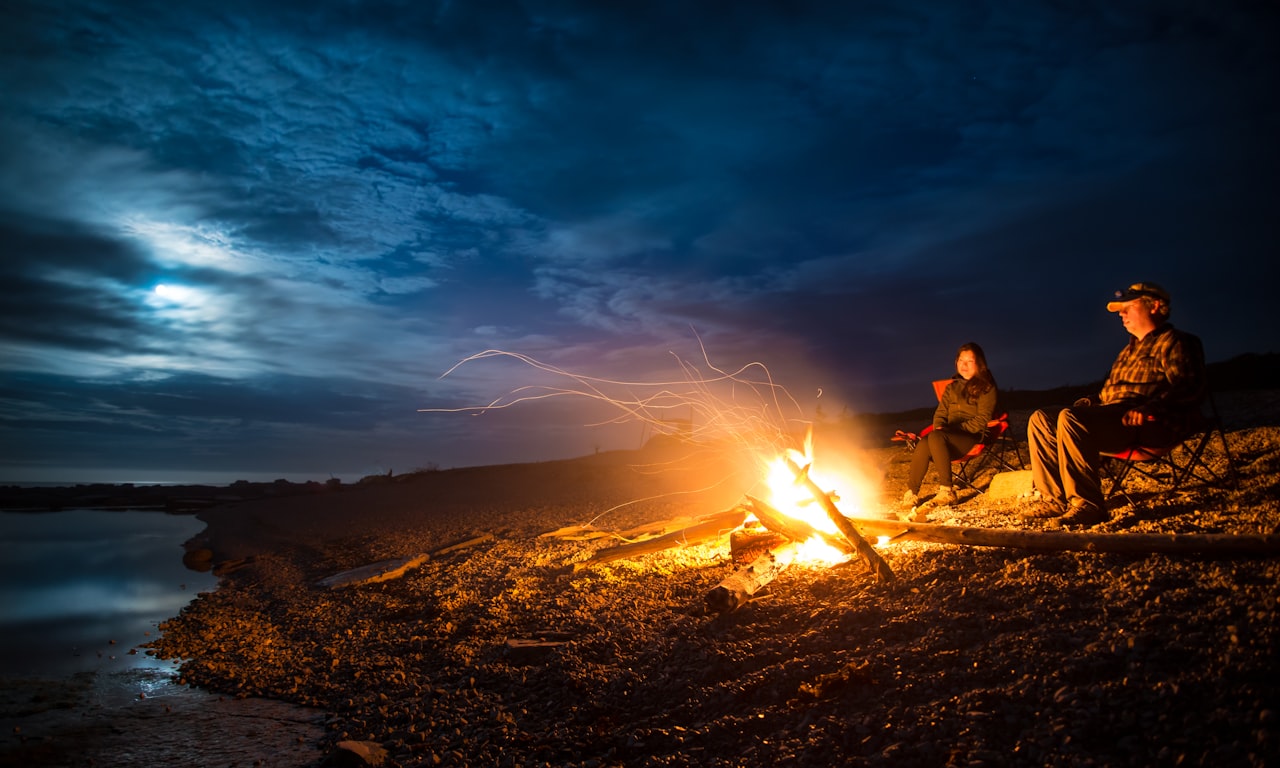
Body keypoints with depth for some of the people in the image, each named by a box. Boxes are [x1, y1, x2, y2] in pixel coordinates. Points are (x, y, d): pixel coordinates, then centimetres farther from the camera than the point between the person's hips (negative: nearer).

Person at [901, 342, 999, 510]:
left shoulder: (987, 388, 5)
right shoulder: (952, 387, 23)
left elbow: (982, 420, -4)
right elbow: (941, 412, 21)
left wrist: (957, 429, -14)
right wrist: (939, 426, -1)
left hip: (973, 437, -5)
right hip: (949, 437, 5)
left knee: (935, 438, -37)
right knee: (923, 445, -31)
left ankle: (946, 491, -32)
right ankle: (911, 493, -27)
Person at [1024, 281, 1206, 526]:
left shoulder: (1173, 342, 4)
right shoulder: (1130, 349, 31)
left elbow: (1187, 388, -12)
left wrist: (1149, 408, -27)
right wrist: (1089, 402, 13)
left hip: (1149, 424, -9)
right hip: (1111, 418, 9)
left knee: (1069, 418, -34)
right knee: (1040, 419, -3)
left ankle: (1087, 504, -34)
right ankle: (1055, 499, -10)